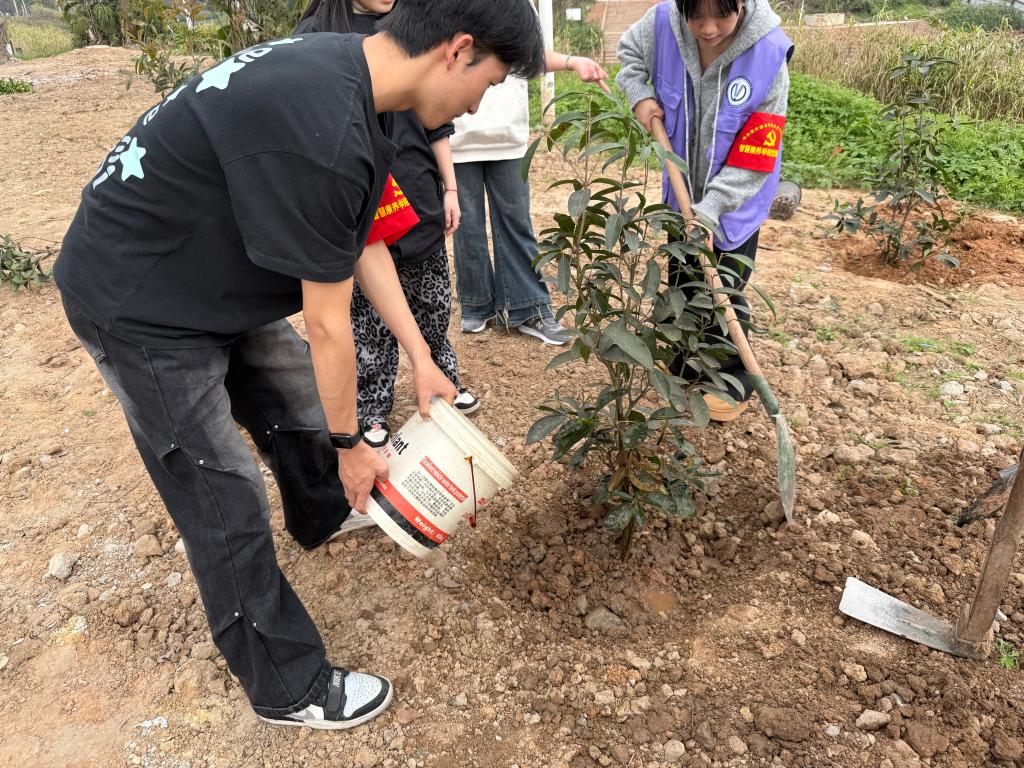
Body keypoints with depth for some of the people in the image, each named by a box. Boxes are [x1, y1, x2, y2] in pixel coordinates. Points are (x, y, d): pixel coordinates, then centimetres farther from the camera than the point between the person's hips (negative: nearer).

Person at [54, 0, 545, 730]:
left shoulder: (348, 74, -4)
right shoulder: (323, 136, -35)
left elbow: (363, 241, 3)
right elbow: (327, 325, -24)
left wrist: (421, 357, 6)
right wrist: (351, 443, -9)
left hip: (215, 279, 9)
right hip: (140, 306, -9)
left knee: (298, 398, 23)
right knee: (227, 507, 0)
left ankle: (323, 519, 54)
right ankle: (291, 689, 20)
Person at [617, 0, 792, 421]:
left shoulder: (770, 54, -27)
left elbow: (752, 160, -25)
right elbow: (629, 52, 8)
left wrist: (709, 210, -30)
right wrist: (640, 95, -9)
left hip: (736, 199, -4)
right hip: (683, 192, 4)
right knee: (680, 280, 17)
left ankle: (733, 379, 20)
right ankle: (686, 365, 37)